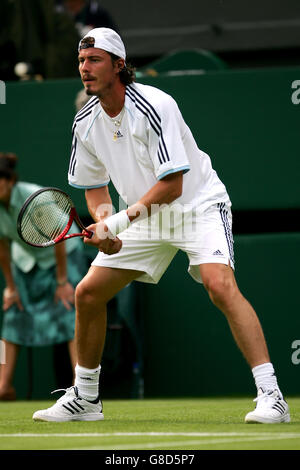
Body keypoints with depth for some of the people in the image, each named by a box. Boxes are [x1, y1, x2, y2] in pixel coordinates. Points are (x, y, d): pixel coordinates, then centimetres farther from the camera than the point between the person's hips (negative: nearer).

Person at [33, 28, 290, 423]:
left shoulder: (154, 107, -24)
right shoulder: (86, 122, -3)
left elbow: (172, 184, -25)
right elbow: (95, 185, 9)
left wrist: (123, 218, -30)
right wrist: (104, 225, -11)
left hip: (199, 204, -7)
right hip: (145, 219, 7)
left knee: (220, 286, -30)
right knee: (88, 293, 2)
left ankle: (271, 397, -31)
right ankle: (85, 398, 19)